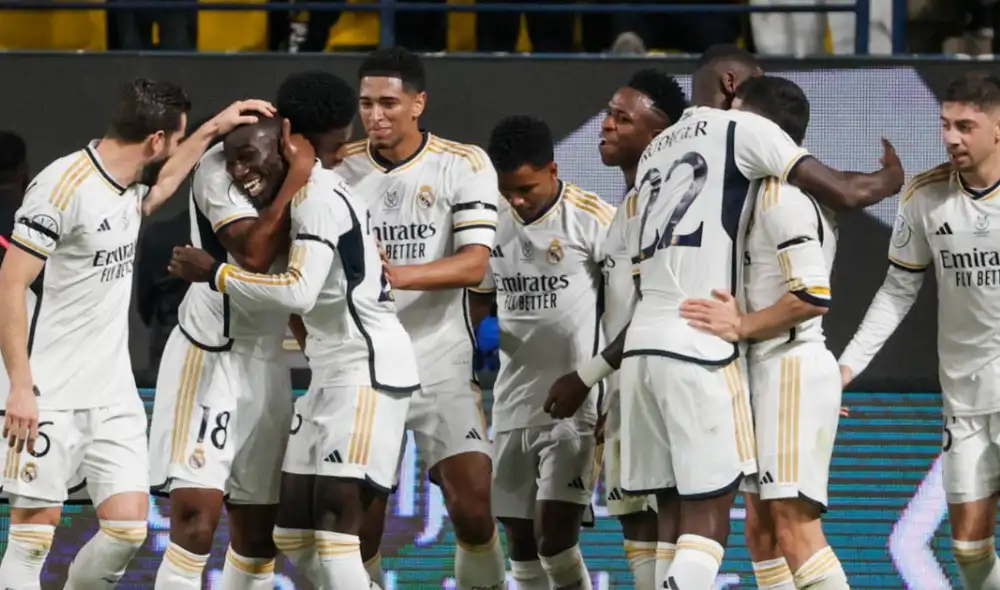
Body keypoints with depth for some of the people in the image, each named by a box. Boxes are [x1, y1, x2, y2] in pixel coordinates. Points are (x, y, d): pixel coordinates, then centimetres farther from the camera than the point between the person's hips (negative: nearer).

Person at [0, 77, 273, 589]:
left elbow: (161, 187, 37)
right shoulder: (63, 186, -16)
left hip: (114, 393, 8)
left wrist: (212, 130, 32)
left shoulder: (127, 185, 9)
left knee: (129, 527, 0)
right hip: (50, 396, -8)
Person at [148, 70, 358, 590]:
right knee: (197, 518, -18)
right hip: (210, 357, -8)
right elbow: (254, 254, -27)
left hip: (267, 364, 8)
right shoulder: (222, 168, -15)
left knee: (259, 529, 10)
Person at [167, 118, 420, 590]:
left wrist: (215, 274, -18)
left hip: (367, 369, -11)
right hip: (335, 369, 11)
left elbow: (299, 292, -26)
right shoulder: (317, 194, 16)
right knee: (295, 507, 9)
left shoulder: (319, 199, -16)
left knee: (336, 510, -17)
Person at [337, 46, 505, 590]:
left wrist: (399, 274, -29)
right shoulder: (338, 168, 3)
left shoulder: (464, 166, -4)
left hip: (441, 367, -2)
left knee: (472, 508, -11)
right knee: (361, 520, -2)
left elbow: (474, 264, -14)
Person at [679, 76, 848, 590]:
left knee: (795, 525, -15)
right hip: (771, 372, 11)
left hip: (792, 368, -11)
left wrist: (742, 326, -18)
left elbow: (814, 296, -23)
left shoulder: (781, 195, -14)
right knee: (761, 529, 10)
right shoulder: (779, 193, 18)